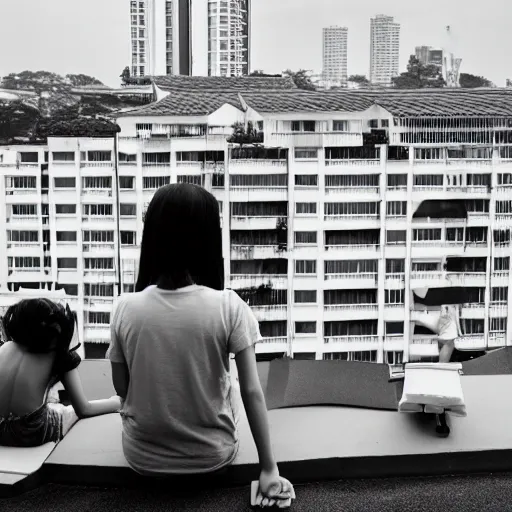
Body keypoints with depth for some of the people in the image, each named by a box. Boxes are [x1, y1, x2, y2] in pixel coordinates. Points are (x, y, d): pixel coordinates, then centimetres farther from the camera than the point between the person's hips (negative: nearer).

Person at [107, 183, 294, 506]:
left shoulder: (126, 309, -14)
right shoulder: (229, 307, -18)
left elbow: (121, 389, -3)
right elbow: (252, 392, -16)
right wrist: (269, 470, -10)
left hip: (143, 458, 2)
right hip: (212, 458, -2)